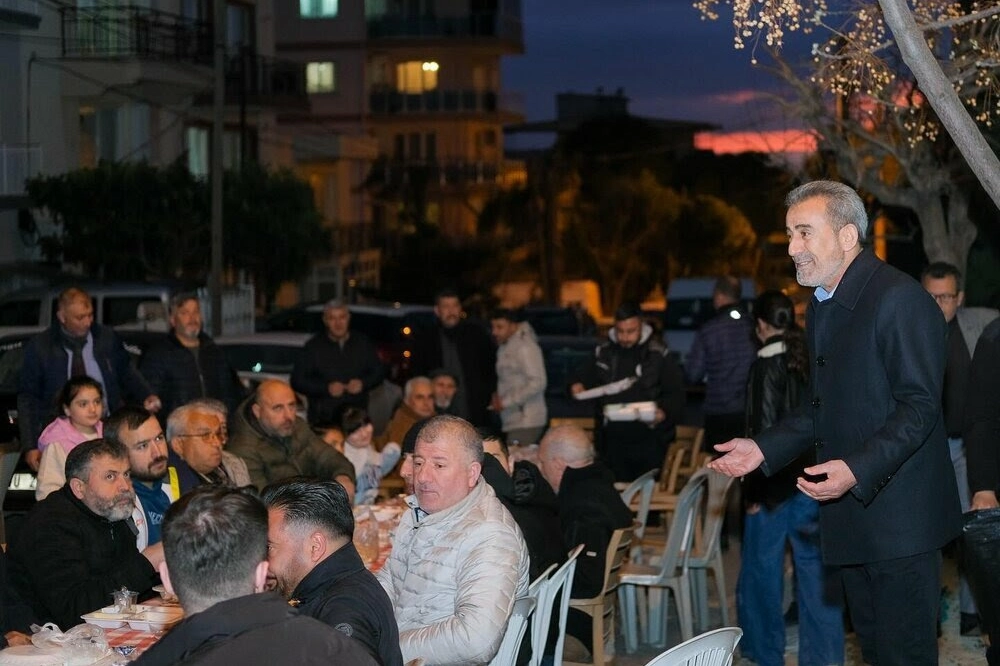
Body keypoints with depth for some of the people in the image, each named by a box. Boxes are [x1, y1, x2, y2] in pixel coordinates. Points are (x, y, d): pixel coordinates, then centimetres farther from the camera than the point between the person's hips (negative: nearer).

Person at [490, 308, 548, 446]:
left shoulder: (525, 347, -11)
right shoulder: (504, 348, 17)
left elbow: (537, 383, -17)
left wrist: (506, 401, -15)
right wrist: (498, 397, 3)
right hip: (512, 421, 8)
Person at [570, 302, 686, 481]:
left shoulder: (658, 355, -5)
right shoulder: (604, 353, 5)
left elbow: (676, 394, -4)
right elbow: (586, 376, 20)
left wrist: (664, 412, -23)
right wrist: (577, 386, -3)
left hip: (649, 439, -3)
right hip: (613, 438, 3)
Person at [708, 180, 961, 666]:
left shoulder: (900, 299, -15)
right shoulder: (821, 306, 15)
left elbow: (920, 407, -20)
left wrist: (856, 470, -30)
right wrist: (764, 449, 9)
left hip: (899, 515, -9)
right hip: (851, 516, 9)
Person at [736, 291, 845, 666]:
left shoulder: (768, 363, -12)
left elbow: (764, 431, -16)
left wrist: (753, 490, -10)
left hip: (779, 482, -5)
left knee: (763, 568, 10)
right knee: (816, 569, 8)